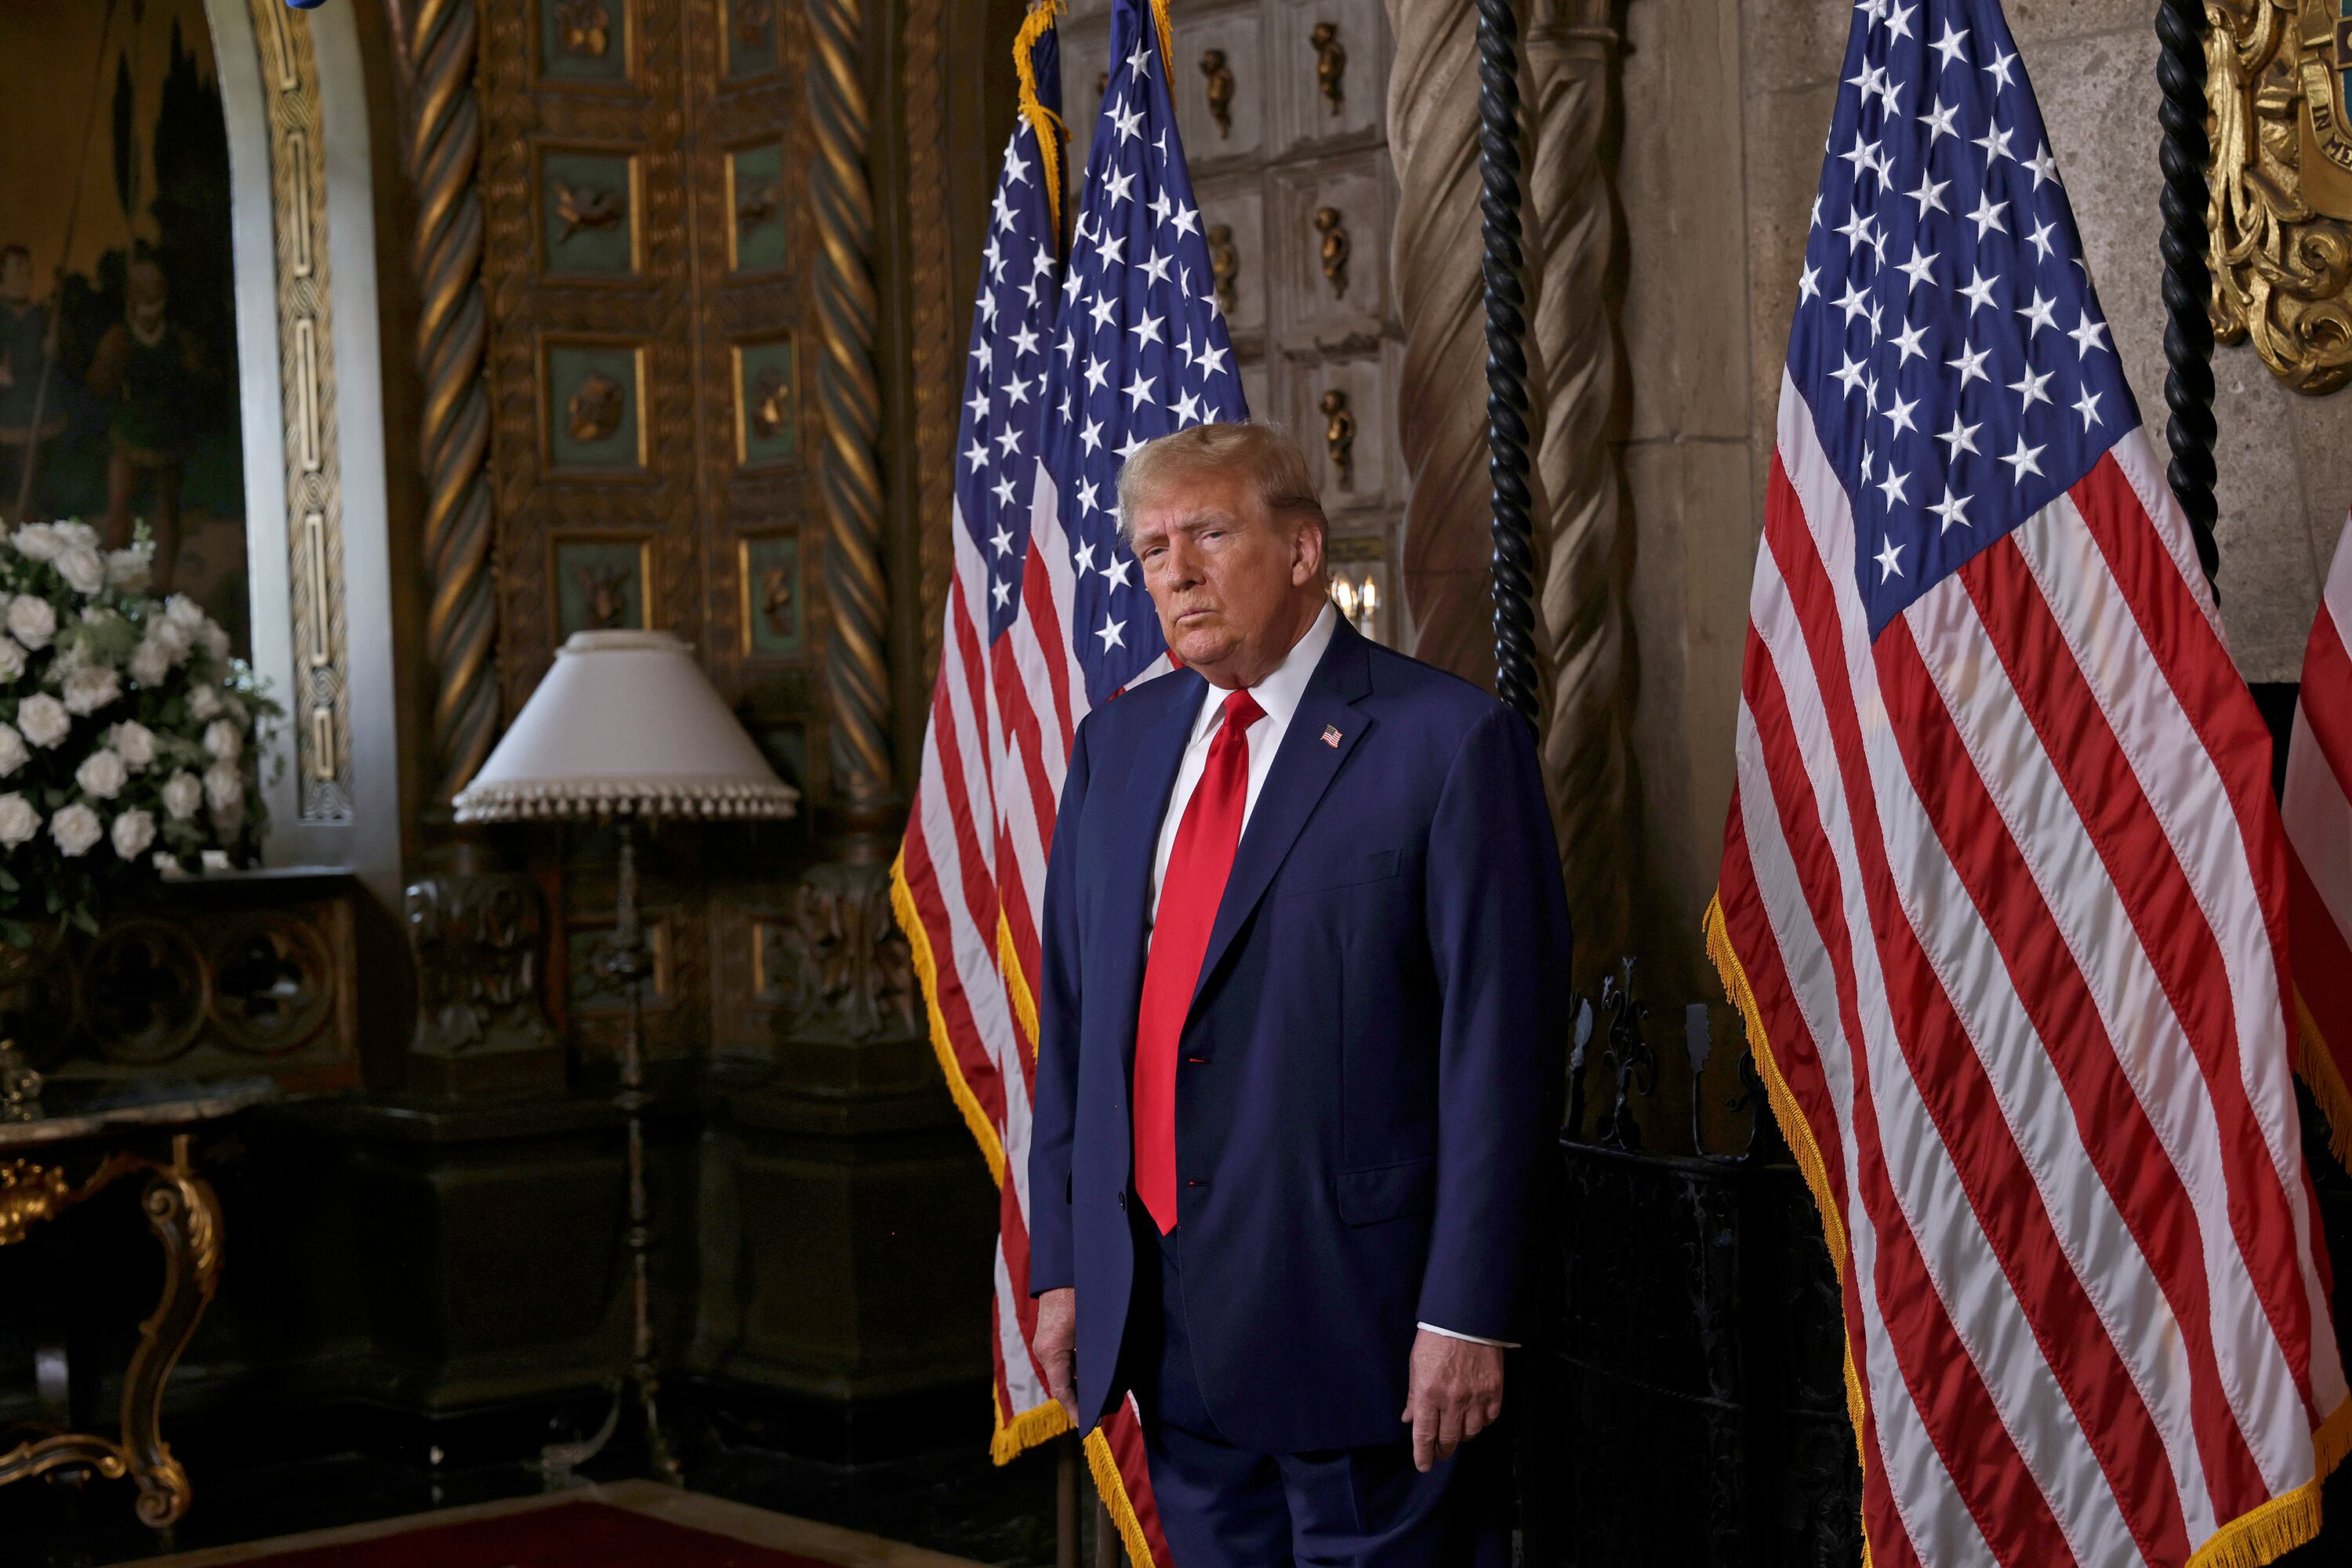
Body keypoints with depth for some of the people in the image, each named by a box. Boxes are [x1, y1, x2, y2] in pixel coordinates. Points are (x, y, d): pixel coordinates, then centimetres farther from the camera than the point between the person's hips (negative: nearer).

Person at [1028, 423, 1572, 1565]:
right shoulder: (1117, 744, 12)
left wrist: (1467, 1314, -16)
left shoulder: (1450, 741, -8)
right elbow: (1070, 1018, 15)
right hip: (1159, 1315, 6)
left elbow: (1501, 1043, -12)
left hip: (1353, 1305, -6)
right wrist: (1060, 1264, 10)